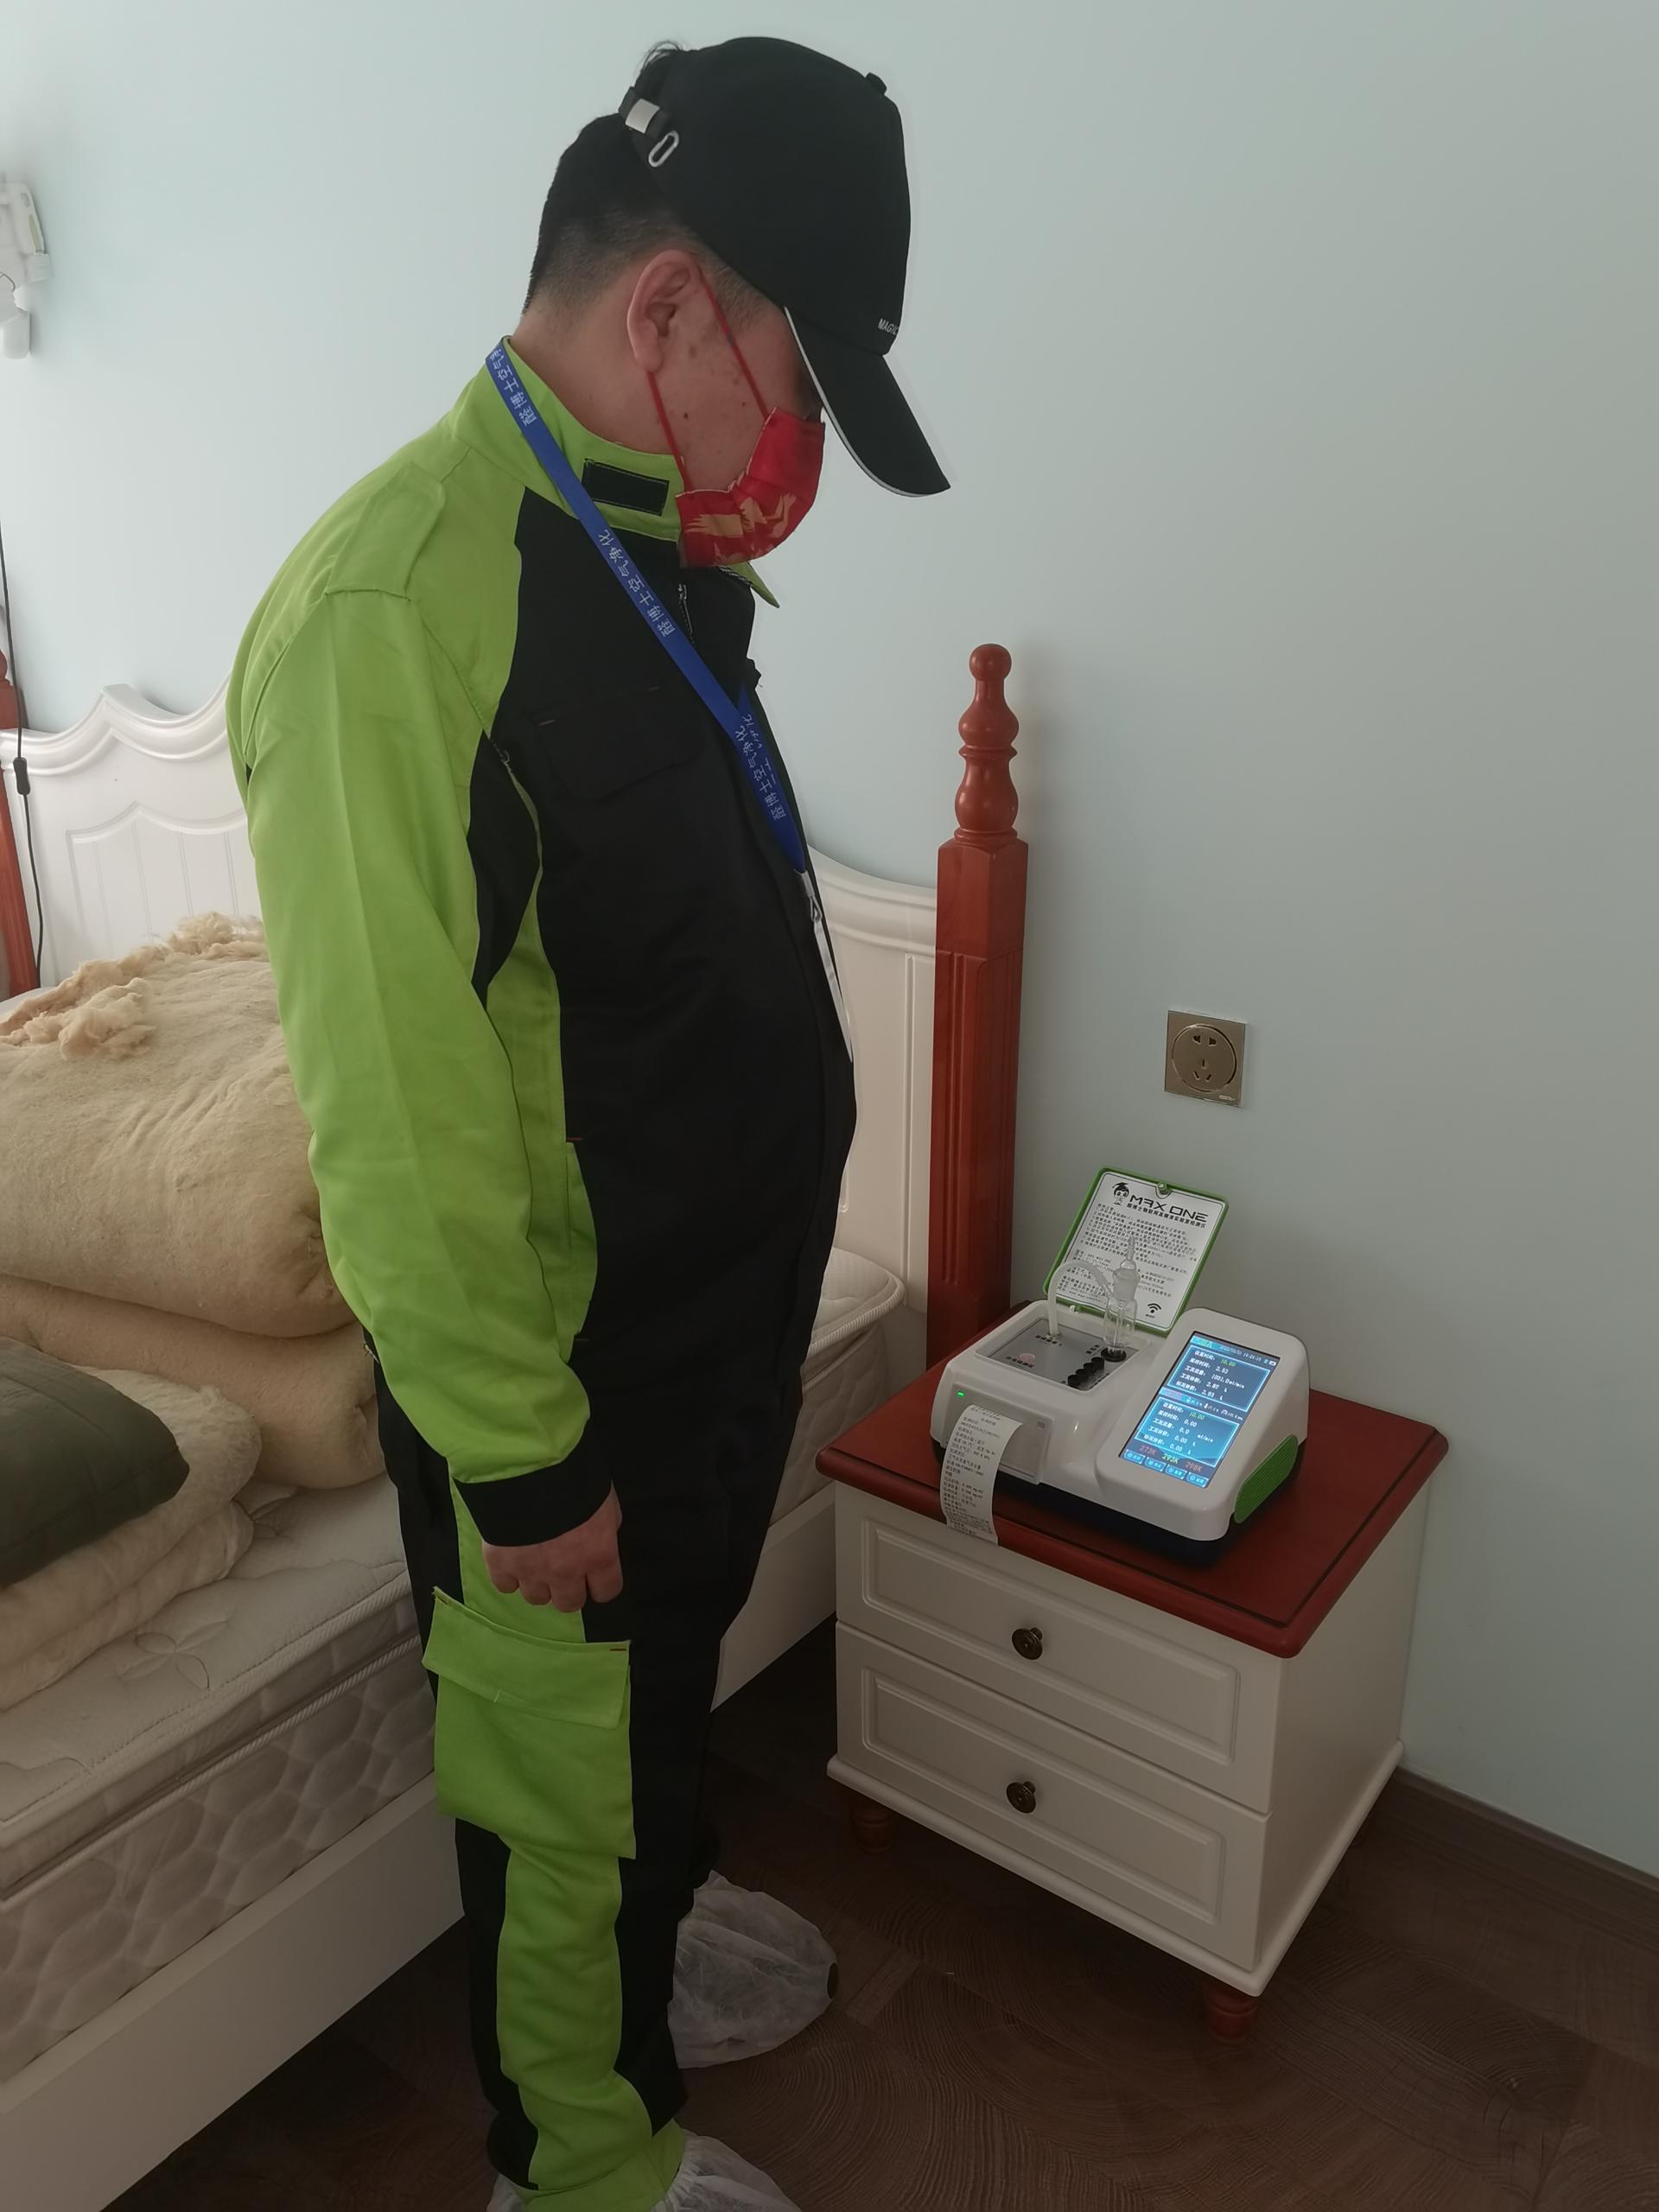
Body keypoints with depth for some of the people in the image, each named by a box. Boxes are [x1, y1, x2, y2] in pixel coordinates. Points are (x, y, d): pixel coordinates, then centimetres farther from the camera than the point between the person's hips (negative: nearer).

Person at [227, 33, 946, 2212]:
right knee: (562, 1767, 17)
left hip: (722, 1318, 8)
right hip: (564, 1382, -8)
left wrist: (748, 1328, 17)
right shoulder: (394, 608, -27)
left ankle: (652, 1928, 58)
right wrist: (522, 1460, -18)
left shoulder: (657, 560, 3)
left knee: (662, 1693, 30)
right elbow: (398, 1114, -26)